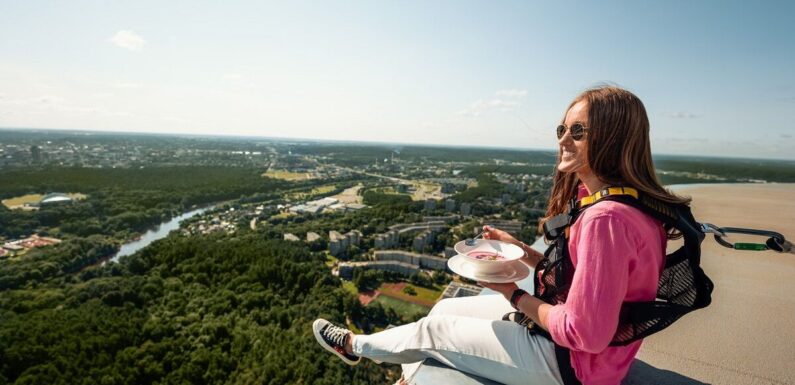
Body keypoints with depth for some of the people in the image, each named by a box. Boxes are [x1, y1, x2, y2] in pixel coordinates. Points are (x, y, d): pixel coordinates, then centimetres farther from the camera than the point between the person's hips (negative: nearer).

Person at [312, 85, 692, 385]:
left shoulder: (607, 218, -32)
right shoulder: (624, 203, 1)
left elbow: (586, 333, -29)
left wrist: (515, 295, -17)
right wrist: (521, 250, -1)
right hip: (568, 336, 9)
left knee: (432, 330, 3)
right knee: (444, 308, 13)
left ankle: (357, 346, 31)